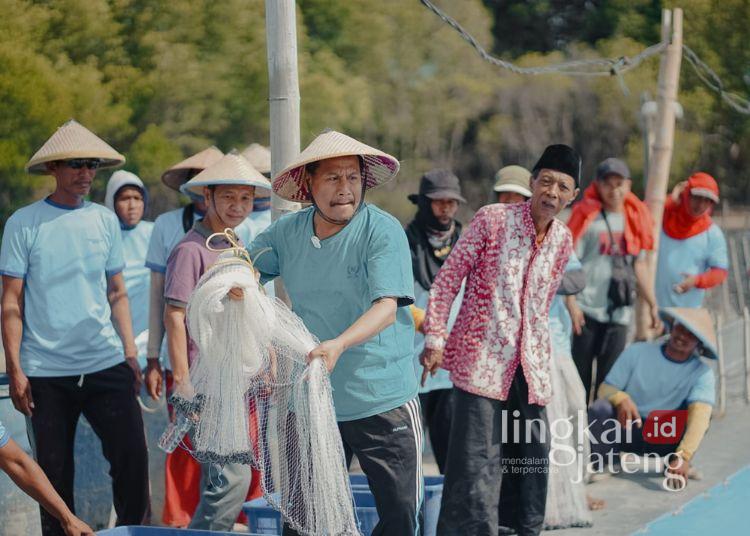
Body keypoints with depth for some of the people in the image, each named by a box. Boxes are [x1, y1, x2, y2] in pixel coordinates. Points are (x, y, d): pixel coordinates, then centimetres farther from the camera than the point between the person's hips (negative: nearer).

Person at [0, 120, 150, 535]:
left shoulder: (105, 220, 9)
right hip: (45, 372, -3)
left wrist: (130, 353, 7)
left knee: (132, 458, -2)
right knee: (54, 471, 3)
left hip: (107, 365, 3)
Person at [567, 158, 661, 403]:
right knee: (579, 373, -1)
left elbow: (639, 265, 22)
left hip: (619, 311, 4)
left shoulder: (635, 219, 13)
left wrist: (652, 304, 20)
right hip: (586, 310, -4)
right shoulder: (586, 217, -3)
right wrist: (571, 304, -15)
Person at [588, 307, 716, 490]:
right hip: (626, 429, 0)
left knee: (703, 413, -26)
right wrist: (621, 399, -34)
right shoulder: (637, 352, -10)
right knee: (600, 408, -31)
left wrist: (683, 457, -46)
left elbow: (699, 414, -29)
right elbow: (605, 388, -8)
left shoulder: (702, 373, -14)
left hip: (664, 439, 0)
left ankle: (677, 466, -8)